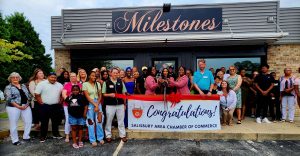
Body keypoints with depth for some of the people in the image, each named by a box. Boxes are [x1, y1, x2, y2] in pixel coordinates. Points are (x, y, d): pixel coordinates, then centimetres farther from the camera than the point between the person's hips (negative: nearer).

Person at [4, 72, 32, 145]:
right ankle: (15, 140, 17)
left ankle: (26, 137, 21)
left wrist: (27, 104, -3)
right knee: (13, 124, 4)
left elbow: (28, 95, 12)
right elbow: (9, 99, -11)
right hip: (13, 107, -4)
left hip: (26, 106, 5)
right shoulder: (8, 87, -2)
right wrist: (18, 106, -17)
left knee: (28, 121, 4)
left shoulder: (23, 86, 14)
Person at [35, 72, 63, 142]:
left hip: (56, 106, 4)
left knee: (56, 121, 12)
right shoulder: (42, 84, -6)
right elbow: (37, 95, -7)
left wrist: (60, 102, 3)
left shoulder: (59, 85, 6)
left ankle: (56, 134, 27)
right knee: (44, 122, 5)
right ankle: (43, 136, 17)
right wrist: (41, 103, -8)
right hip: (45, 106, -3)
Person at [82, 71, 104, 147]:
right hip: (90, 104, -3)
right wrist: (95, 105, -12)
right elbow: (87, 96, -9)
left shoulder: (98, 84, 6)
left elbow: (100, 95, 6)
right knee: (91, 122, 3)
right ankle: (92, 140, 14)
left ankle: (100, 138, 18)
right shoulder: (85, 84, -4)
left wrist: (97, 104, -7)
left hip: (98, 103, 3)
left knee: (99, 121, 4)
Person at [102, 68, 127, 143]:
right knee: (109, 121, 8)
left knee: (121, 121, 10)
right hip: (110, 105, -2)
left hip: (120, 104, 2)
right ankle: (108, 136, 23)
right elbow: (103, 94, 2)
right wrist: (110, 95, -18)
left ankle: (123, 135, 22)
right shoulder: (106, 82, -1)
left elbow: (124, 93, 9)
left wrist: (124, 104, 7)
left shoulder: (120, 82, 6)